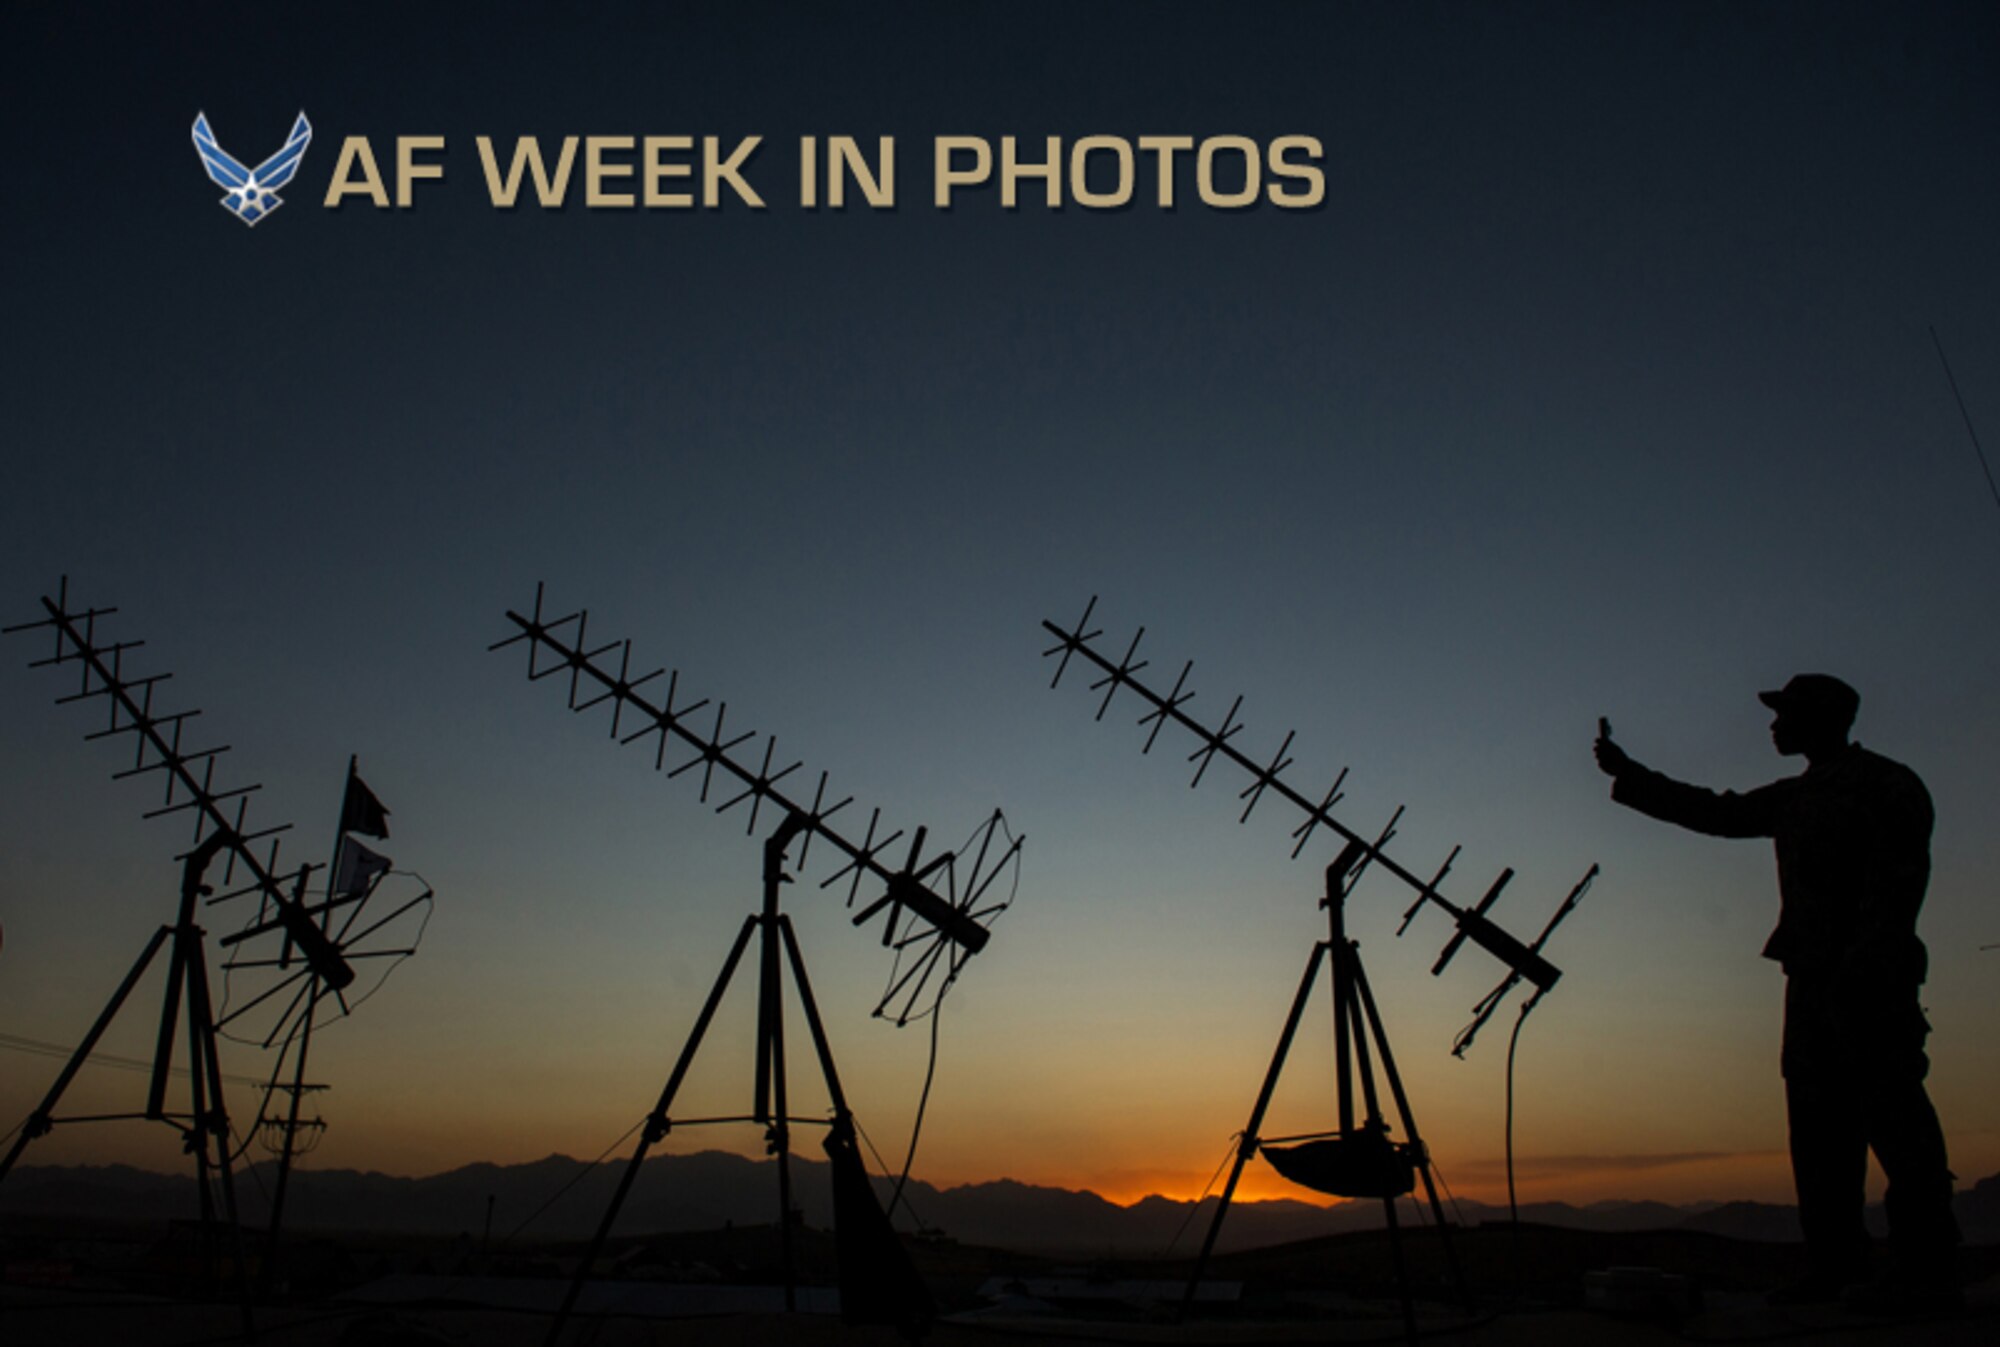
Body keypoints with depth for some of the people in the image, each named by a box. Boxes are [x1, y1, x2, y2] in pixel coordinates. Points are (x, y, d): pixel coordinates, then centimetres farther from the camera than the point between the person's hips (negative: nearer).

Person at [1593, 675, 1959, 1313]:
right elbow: (1714, 813, 28)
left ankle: (1927, 1270, -9)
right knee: (1819, 1118, 4)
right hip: (1815, 977, 8)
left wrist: (1867, 960, -23)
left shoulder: (1885, 783, -1)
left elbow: (1900, 875, -12)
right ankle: (1836, 1265, 6)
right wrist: (1627, 774, 29)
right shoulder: (1795, 798, 23)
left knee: (1892, 1114, -11)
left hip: (1868, 977, -8)